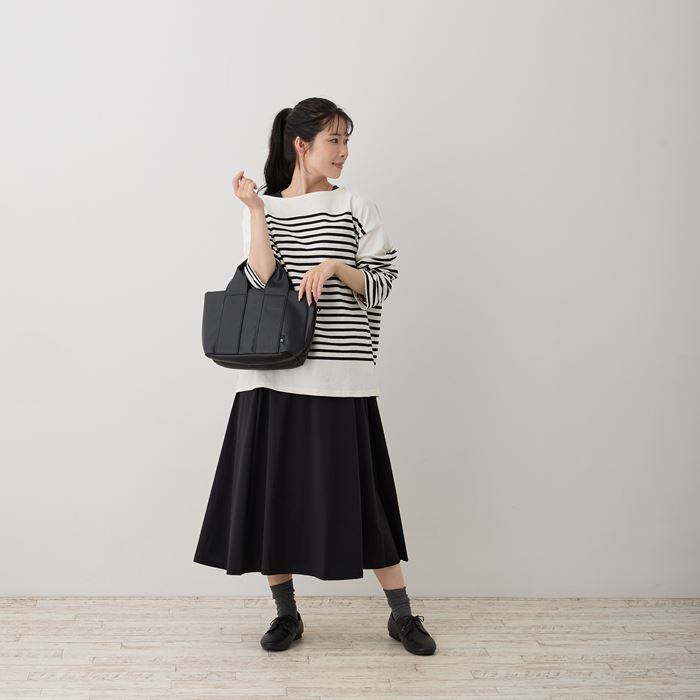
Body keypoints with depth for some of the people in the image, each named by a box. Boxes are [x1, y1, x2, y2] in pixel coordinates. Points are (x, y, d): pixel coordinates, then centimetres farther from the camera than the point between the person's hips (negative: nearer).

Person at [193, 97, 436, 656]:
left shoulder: (356, 207, 6)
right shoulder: (263, 209, 9)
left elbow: (382, 283, 2)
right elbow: (263, 279, -6)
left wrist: (335, 266, -14)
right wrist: (255, 210, -8)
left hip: (339, 374, -2)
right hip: (272, 376, 2)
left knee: (360, 493, 1)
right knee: (272, 490, 5)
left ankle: (402, 615, 16)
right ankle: (286, 613, 23)